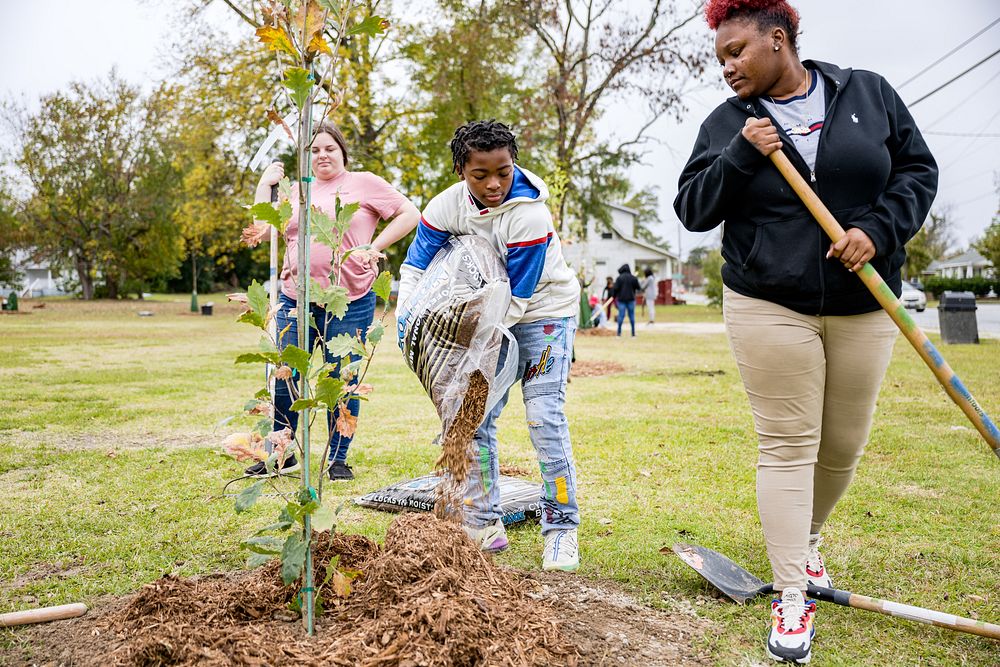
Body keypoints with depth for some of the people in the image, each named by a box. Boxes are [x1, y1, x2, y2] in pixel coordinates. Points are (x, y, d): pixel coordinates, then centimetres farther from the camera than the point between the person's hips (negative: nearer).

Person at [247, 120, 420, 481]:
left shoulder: (363, 183, 4)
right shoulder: (297, 190, 17)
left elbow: (410, 214, 0)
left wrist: (374, 248, -6)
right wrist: (265, 184, 8)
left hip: (349, 303, -4)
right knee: (282, 380, 5)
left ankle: (338, 459, 17)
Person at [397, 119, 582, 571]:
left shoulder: (529, 215, -28)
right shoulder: (447, 206, -14)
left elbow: (516, 298, -26)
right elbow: (415, 266, -5)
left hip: (542, 312, -5)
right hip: (489, 318, 5)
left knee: (545, 418, -13)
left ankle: (560, 530, -1)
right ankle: (484, 526, 13)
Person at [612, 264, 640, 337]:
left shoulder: (619, 278, -6)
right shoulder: (633, 278, 1)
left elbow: (615, 288, -9)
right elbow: (638, 288, 6)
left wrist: (614, 296, 5)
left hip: (621, 299, -1)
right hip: (631, 299, 1)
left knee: (621, 315, 1)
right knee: (631, 315, 6)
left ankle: (619, 332, 0)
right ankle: (633, 333, 7)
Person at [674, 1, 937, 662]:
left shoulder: (869, 93, 6)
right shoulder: (726, 123, 4)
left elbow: (918, 169, 6)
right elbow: (692, 209, -1)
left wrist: (878, 229, -11)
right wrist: (741, 156, -15)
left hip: (863, 306, 2)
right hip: (769, 307, -2)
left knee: (844, 445, 11)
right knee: (788, 446, -4)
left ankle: (807, 538, 39)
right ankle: (793, 597, 4)